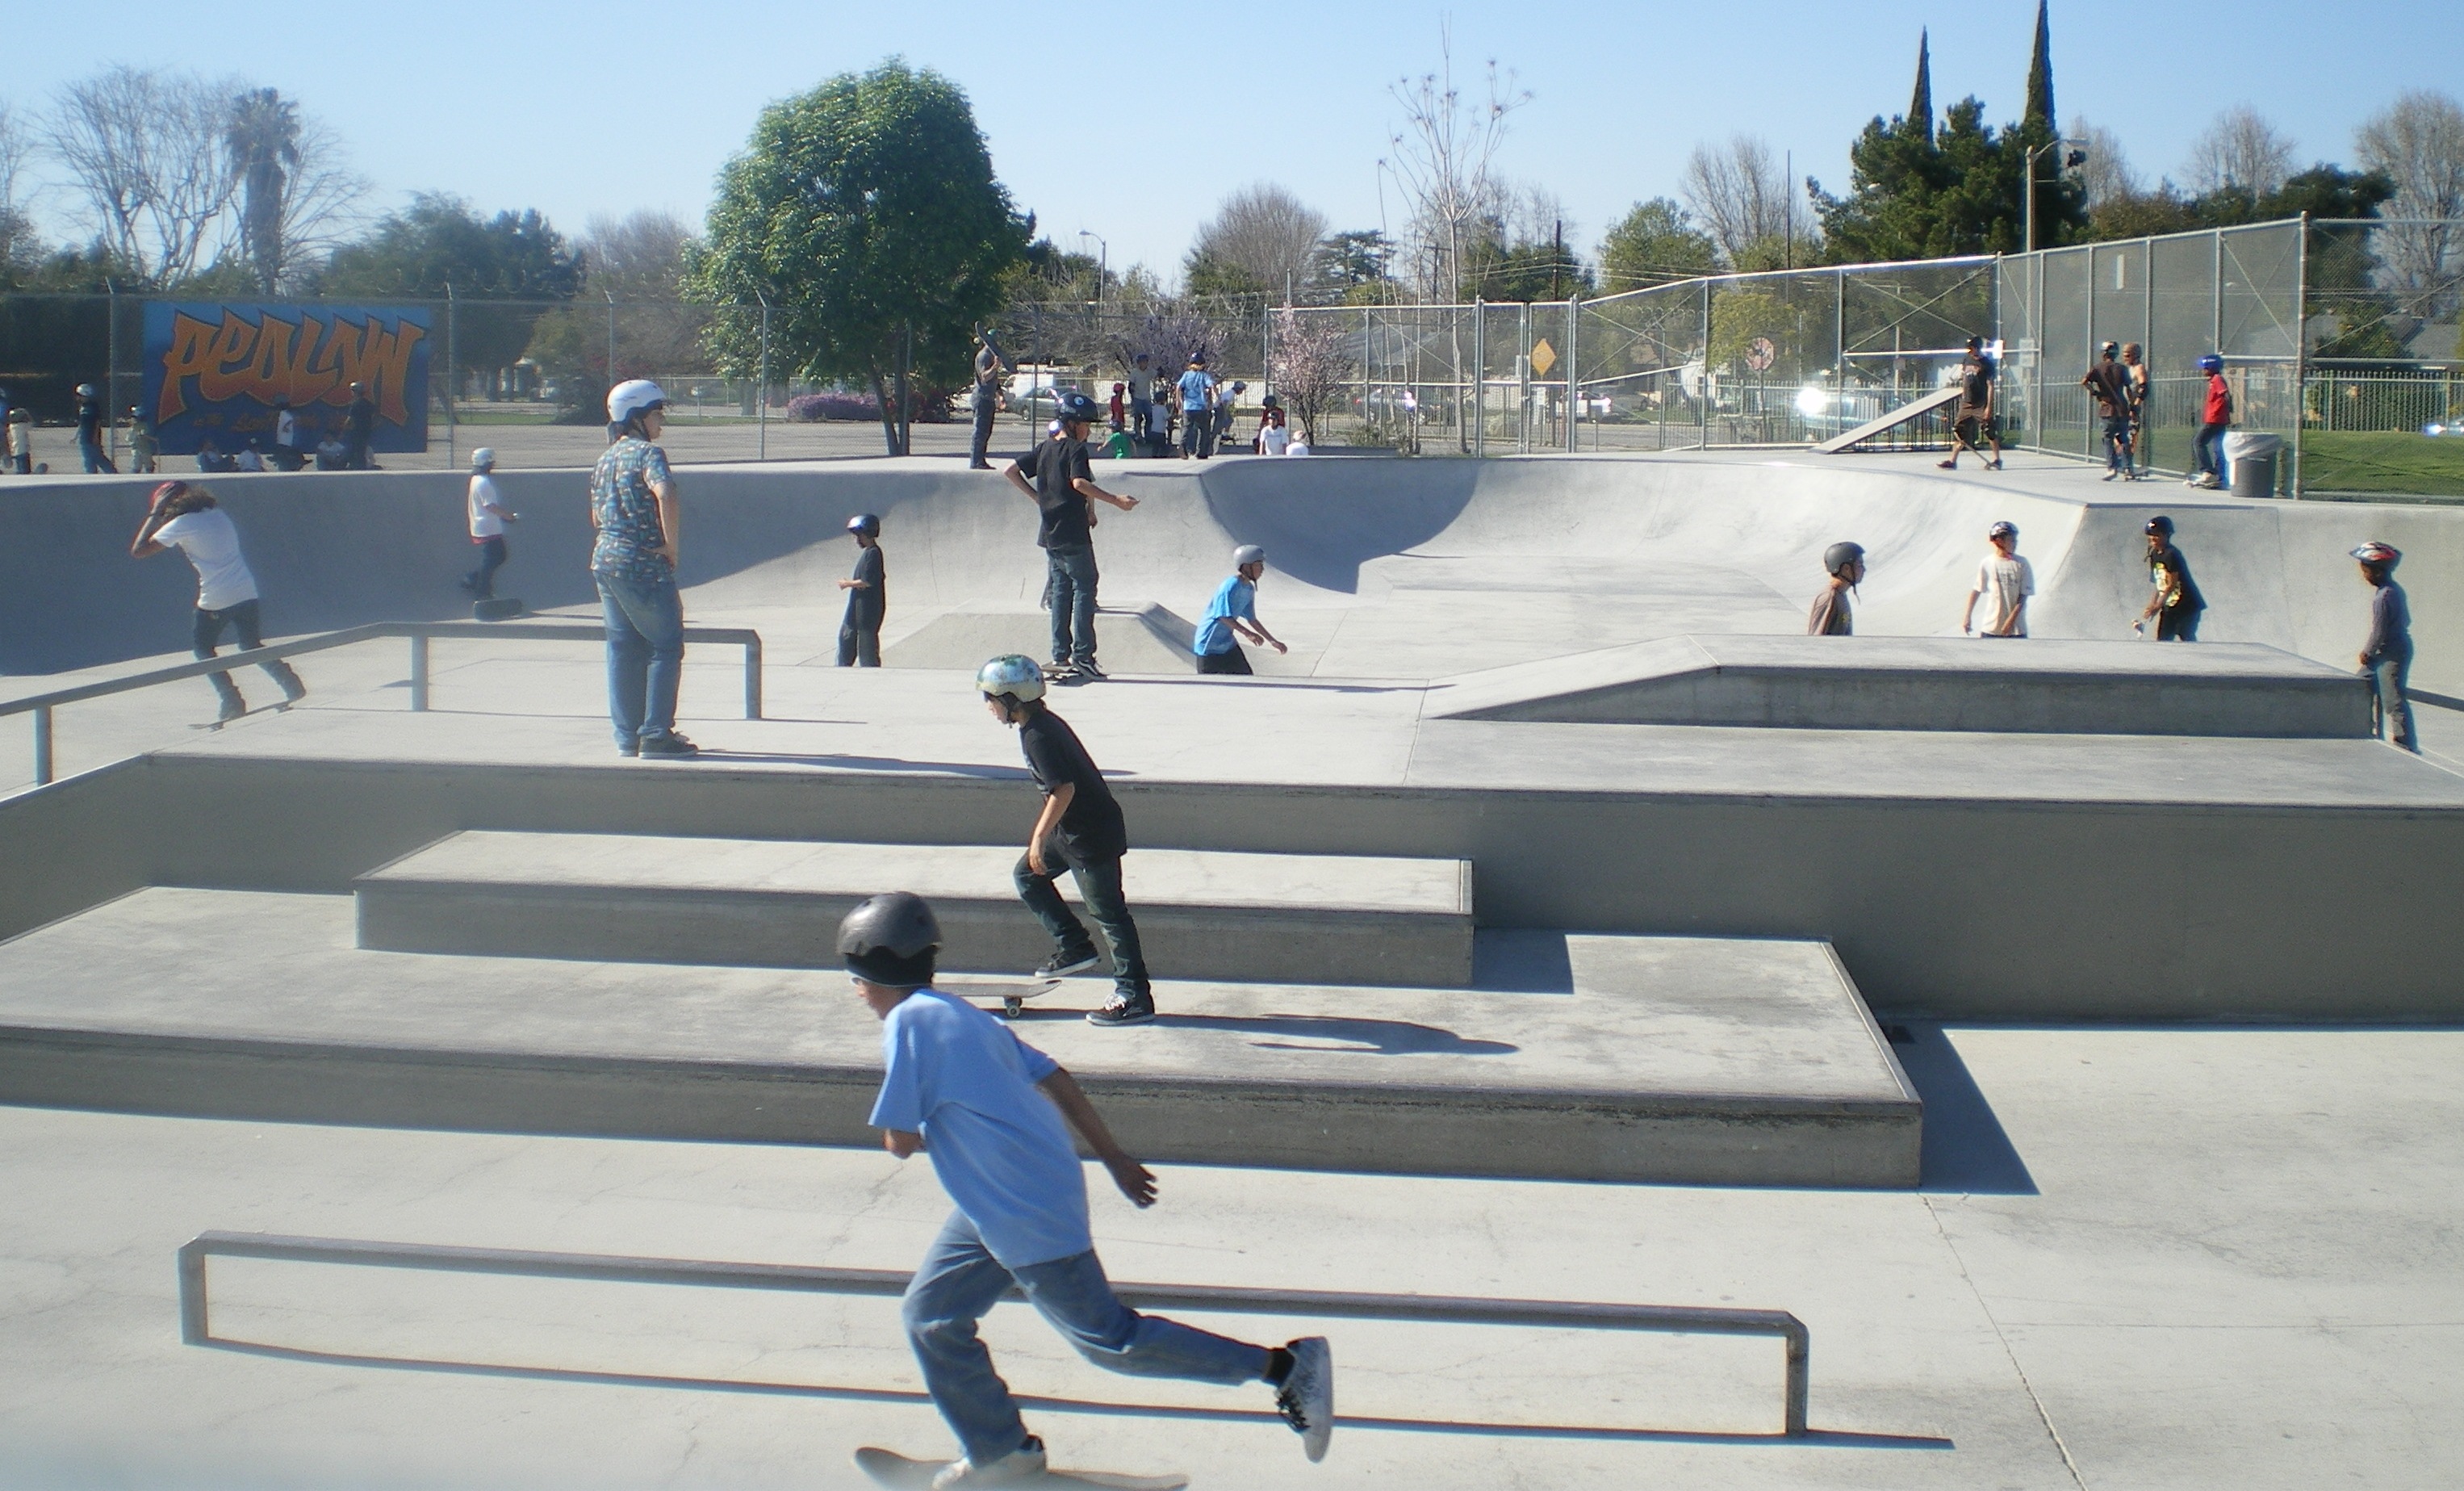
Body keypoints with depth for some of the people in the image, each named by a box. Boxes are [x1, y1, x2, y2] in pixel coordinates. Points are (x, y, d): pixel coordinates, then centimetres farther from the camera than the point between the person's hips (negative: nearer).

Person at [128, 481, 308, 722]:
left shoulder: (181, 525, -7)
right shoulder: (217, 514, 13)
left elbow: (138, 551, -4)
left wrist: (154, 514, 0)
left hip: (216, 600, -6)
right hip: (247, 592, 6)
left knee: (202, 647, 14)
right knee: (252, 647, 21)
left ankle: (232, 702, 4)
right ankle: (292, 685, 9)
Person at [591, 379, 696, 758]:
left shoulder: (606, 457, 15)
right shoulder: (648, 452, -11)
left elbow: (597, 516, 22)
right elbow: (665, 496, -29)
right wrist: (671, 545, -20)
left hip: (605, 560, 8)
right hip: (643, 566, -8)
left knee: (623, 648, 11)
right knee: (666, 645, 0)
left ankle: (627, 737, 13)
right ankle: (656, 734, -3)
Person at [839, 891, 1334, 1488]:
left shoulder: (908, 1020, -14)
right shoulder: (966, 1015, 12)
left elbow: (901, 1141, -15)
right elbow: (1055, 1078, 13)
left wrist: (915, 1132, 9)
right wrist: (1113, 1157, 19)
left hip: (1027, 1215, -10)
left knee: (1108, 1339, 0)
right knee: (929, 1315, 16)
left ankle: (1285, 1365, 3)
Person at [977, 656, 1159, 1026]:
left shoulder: (1038, 736, -21)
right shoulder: (1041, 723, 9)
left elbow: (1064, 789, -26)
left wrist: (1039, 837, -20)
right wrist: (1041, 830, 27)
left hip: (1091, 834, -10)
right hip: (1071, 828, 10)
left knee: (1108, 912, -5)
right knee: (1026, 876, 18)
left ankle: (1135, 998, 0)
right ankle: (1074, 946, 21)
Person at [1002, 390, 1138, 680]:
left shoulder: (1043, 448, 13)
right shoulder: (1075, 448, -9)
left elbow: (1010, 471, 18)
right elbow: (1079, 483, -25)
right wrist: (1116, 501, -27)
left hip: (1049, 534, 7)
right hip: (1073, 535, -7)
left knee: (1060, 591, 11)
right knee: (1084, 588, -3)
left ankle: (1060, 655, 8)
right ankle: (1082, 655, -9)